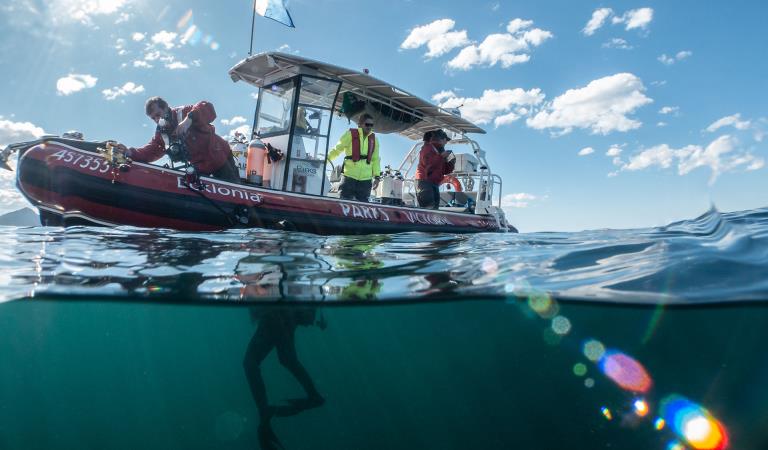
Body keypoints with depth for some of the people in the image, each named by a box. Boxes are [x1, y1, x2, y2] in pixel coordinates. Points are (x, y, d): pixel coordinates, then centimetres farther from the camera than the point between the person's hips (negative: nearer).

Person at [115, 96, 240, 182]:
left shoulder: (184, 112, -14)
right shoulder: (161, 134, 5)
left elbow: (208, 109, -31)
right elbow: (150, 152, -3)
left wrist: (189, 119, -47)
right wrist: (130, 152, -20)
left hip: (220, 158, -6)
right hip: (200, 169, 6)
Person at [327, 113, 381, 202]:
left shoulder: (374, 139, 12)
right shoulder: (350, 134, 0)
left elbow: (375, 159, 14)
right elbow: (337, 150, 3)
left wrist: (377, 175, 7)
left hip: (366, 178, 4)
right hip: (349, 176, -3)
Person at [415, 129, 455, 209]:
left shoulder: (440, 151, 25)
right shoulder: (427, 148, 2)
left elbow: (445, 171, 23)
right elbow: (427, 162, -19)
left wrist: (451, 162, 5)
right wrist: (441, 156, -14)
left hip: (435, 183, 9)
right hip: (424, 181, -9)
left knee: (435, 207, 3)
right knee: (428, 207, -21)